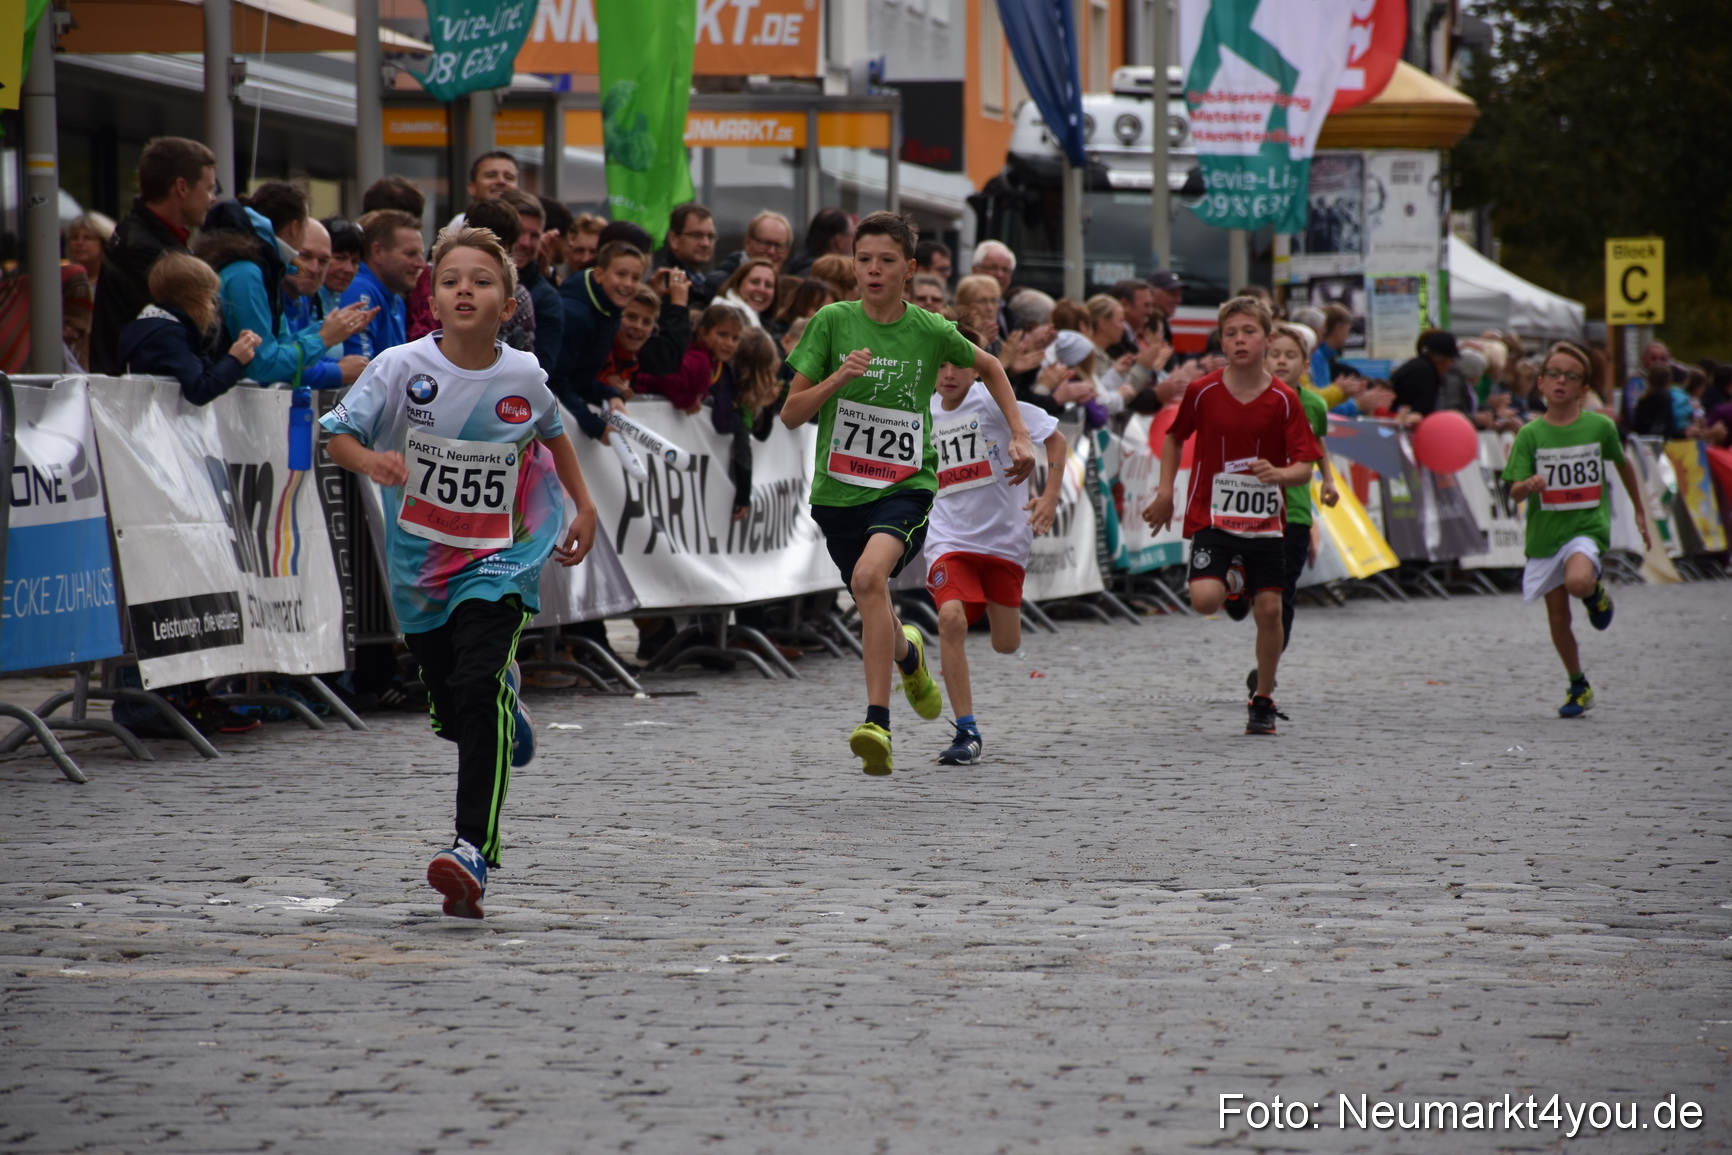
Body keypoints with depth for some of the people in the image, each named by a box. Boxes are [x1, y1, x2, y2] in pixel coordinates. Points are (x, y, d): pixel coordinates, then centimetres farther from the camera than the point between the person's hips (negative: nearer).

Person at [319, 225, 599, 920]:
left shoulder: (523, 377, -5)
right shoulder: (402, 369, -11)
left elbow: (552, 433, 17)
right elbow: (337, 434, -8)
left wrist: (583, 506, 19)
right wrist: (371, 460, -28)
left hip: (501, 557, -2)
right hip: (421, 558, 2)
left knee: (479, 687, -22)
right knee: (450, 710, 12)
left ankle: (474, 846, -24)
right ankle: (509, 715, 51)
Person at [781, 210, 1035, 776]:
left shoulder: (930, 331, -3)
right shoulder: (833, 322, -4)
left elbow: (990, 368, 18)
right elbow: (792, 414, -4)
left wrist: (1019, 435, 11)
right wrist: (838, 378, -20)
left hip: (906, 483, -3)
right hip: (838, 490, 3)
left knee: (869, 576, -30)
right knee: (872, 605, 16)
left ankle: (877, 723, -32)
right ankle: (908, 652, 55)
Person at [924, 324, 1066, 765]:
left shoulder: (991, 401, -11)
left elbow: (1055, 439, -5)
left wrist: (1051, 497, -14)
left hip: (1003, 536, -1)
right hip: (950, 538, 1)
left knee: (1006, 645, 8)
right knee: (951, 618, -25)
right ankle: (966, 733, -20)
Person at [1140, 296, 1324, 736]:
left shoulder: (1283, 400, -6)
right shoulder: (1202, 391, -5)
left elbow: (1305, 467, -6)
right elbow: (1174, 437, 14)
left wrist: (1280, 473, -28)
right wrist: (1165, 491, 7)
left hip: (1264, 520, 1)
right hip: (1212, 517, -1)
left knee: (1269, 609, -1)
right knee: (1204, 599, -21)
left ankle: (1263, 698, 19)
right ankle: (1231, 576, 17)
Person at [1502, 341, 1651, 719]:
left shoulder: (1600, 427, -3)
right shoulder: (1531, 434, -3)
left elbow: (1622, 464, 16)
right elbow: (1514, 492, -8)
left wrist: (1639, 510, 23)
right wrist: (1529, 485, -32)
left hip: (1588, 527, -2)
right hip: (1545, 531, 2)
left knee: (1577, 582, -33)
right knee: (1558, 617, 7)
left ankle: (1597, 592, 4)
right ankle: (1578, 687, 26)